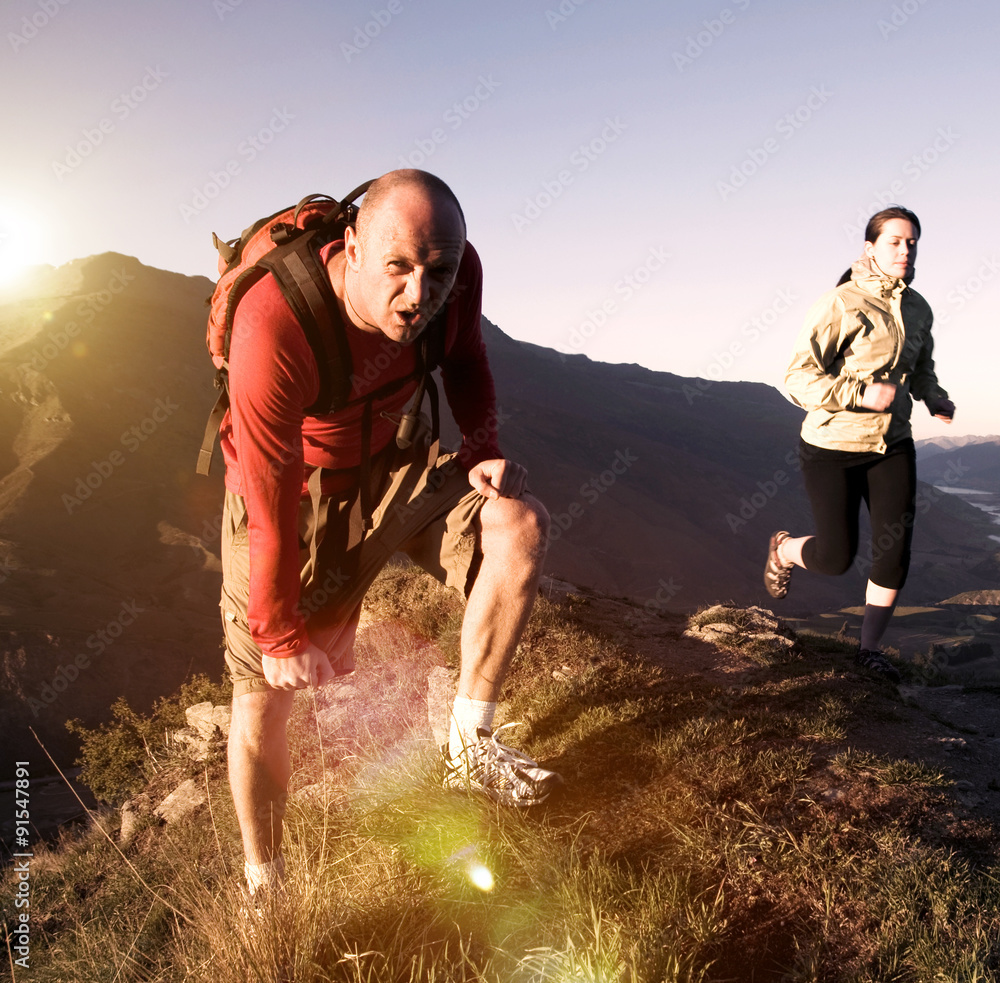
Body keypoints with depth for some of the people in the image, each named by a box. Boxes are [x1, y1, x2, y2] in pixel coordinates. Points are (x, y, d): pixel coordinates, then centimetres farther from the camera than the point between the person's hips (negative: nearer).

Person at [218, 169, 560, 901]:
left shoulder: (456, 272, -20)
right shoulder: (276, 326, -35)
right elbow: (274, 503, -27)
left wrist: (482, 448, -8)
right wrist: (280, 633, -17)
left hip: (386, 466, 4)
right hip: (290, 492, -3)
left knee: (522, 525, -21)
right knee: (266, 695, 1)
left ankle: (470, 746, -6)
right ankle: (263, 884, 28)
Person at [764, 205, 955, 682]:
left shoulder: (919, 309, 5)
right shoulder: (840, 304, -15)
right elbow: (799, 379, -19)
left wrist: (935, 399, 2)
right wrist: (863, 394, -27)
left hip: (892, 444, 6)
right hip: (833, 445, -5)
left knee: (895, 549, 1)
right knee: (836, 558, -1)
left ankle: (869, 648, 20)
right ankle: (784, 549, 35)